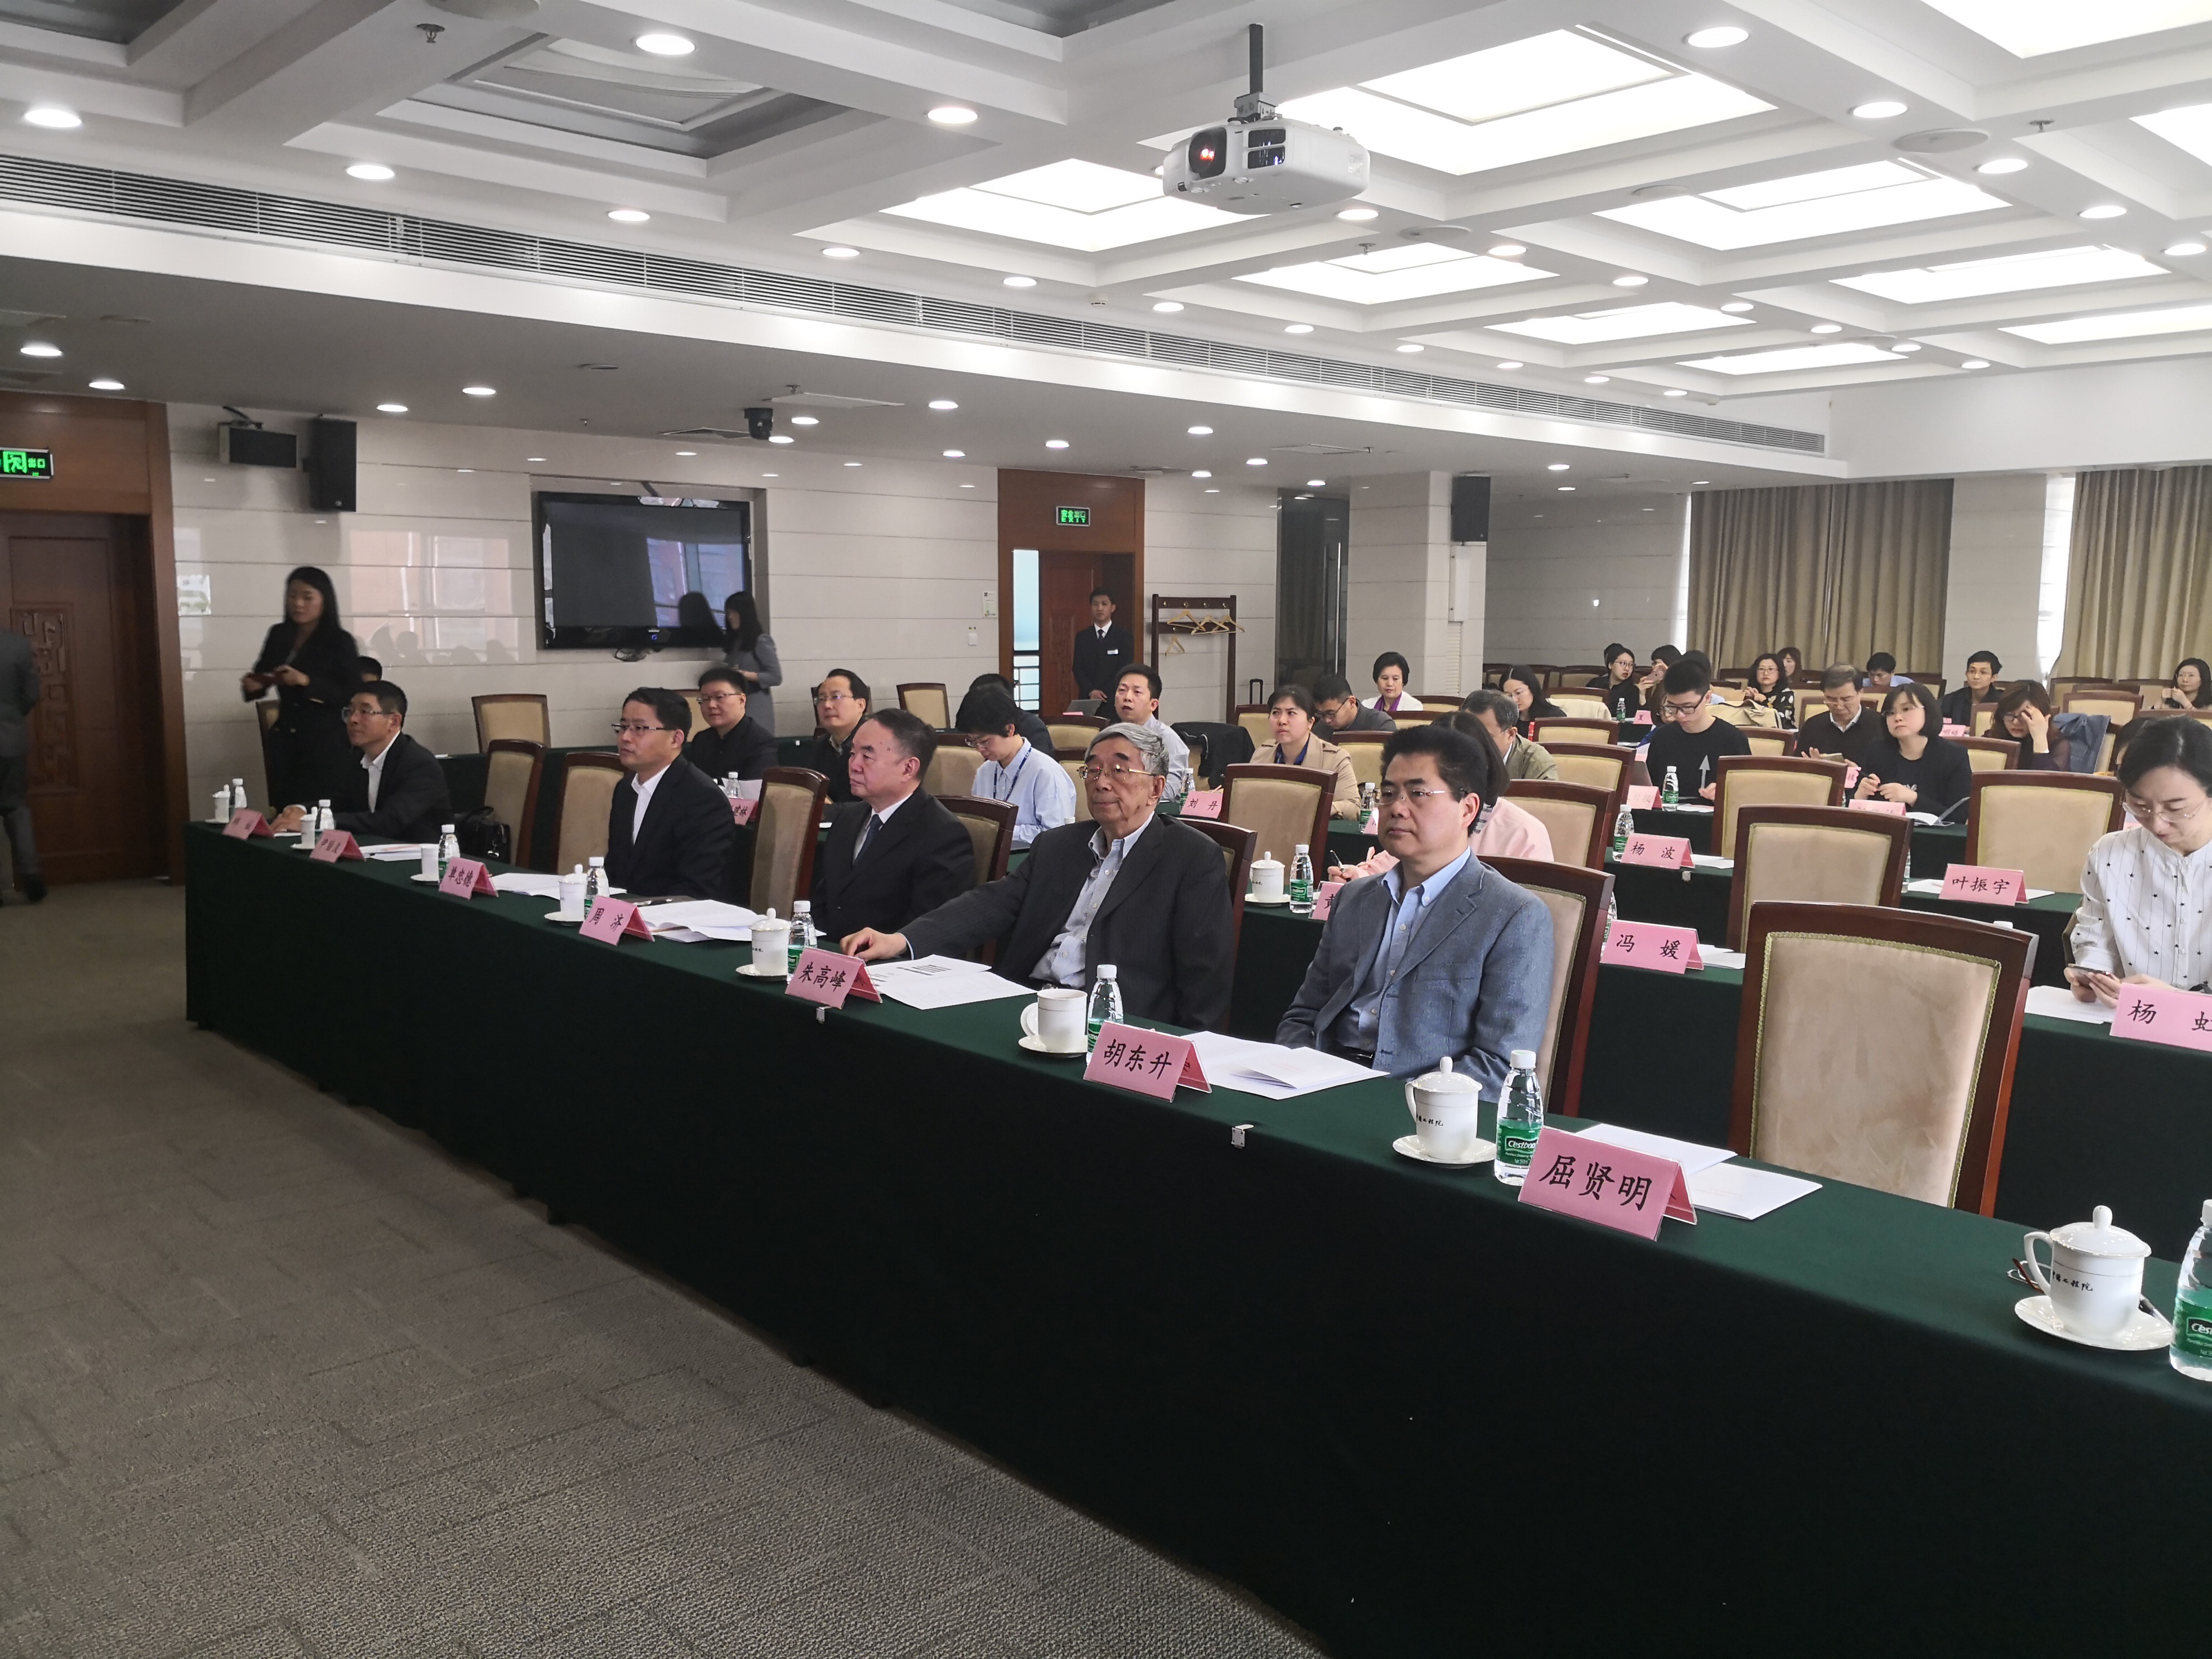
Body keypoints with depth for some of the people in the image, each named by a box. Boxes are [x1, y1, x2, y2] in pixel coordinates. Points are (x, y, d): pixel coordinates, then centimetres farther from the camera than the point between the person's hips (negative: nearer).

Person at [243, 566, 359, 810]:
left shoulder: (340, 641, -6)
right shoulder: (278, 635, 8)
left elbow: (353, 696, -12)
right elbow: (262, 675, 19)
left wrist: (307, 681, -23)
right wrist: (253, 684, -4)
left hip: (326, 747, -5)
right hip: (285, 744, 5)